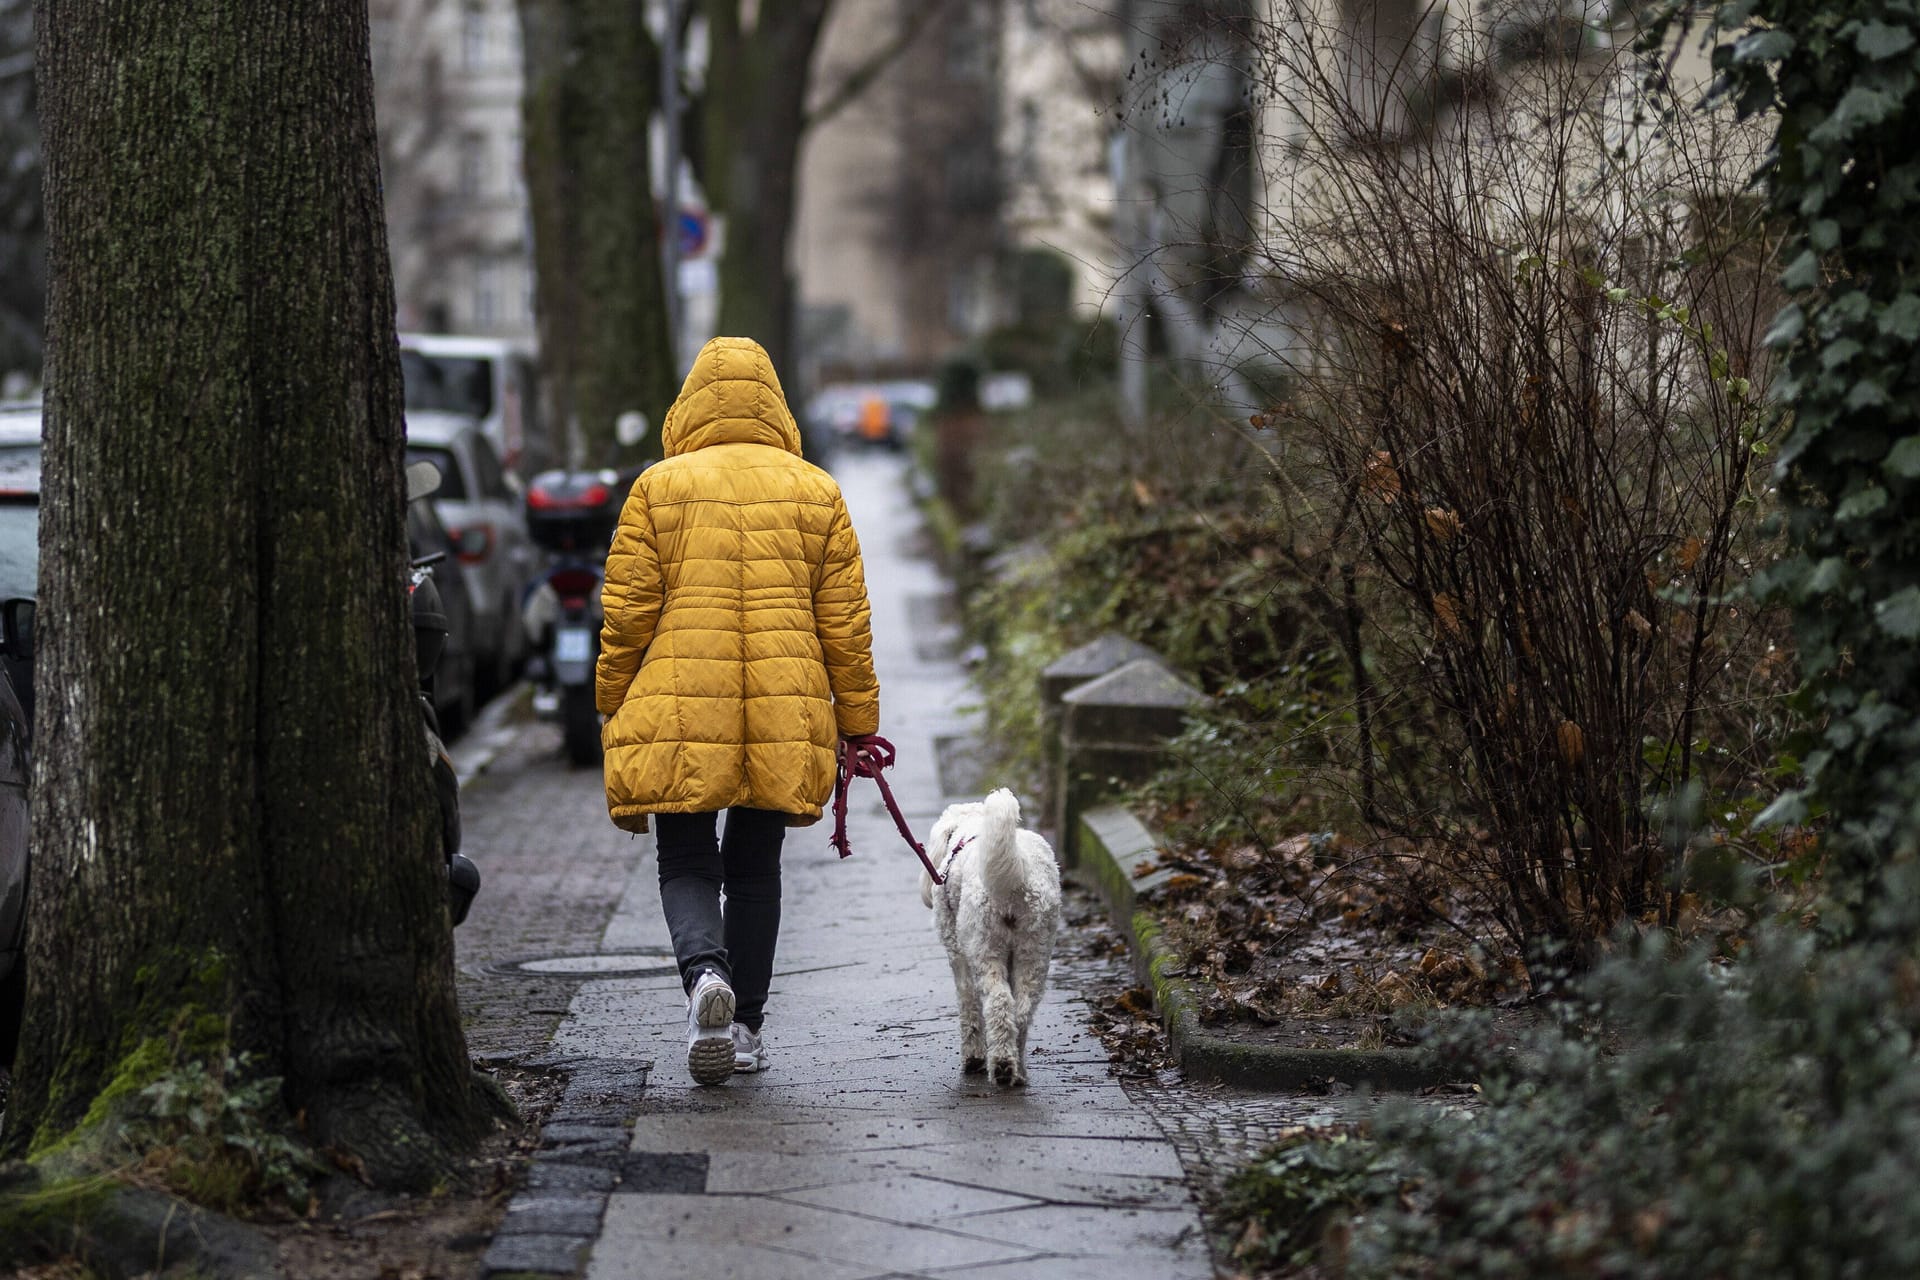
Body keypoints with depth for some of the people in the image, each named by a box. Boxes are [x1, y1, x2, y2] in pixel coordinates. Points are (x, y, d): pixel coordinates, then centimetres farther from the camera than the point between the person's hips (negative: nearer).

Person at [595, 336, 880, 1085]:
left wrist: (615, 713, 10)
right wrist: (858, 721, 12)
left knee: (687, 865, 5)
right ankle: (745, 1029, 16)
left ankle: (706, 972, -23)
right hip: (784, 717, 2)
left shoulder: (658, 488, 1)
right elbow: (845, 622, 6)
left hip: (677, 717, -2)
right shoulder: (816, 492, 7)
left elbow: (627, 612, 0)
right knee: (754, 867, 15)